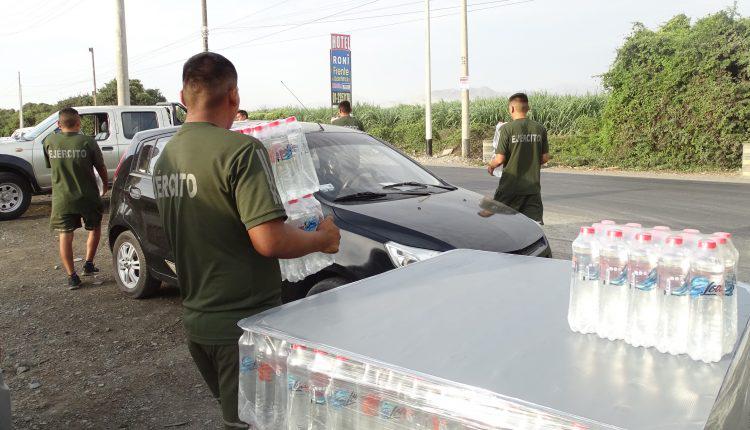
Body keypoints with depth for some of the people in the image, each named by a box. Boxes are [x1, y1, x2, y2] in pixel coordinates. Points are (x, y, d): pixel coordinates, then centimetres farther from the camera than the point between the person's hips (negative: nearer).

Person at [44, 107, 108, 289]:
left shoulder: (49, 142, -4)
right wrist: (105, 185, 16)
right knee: (94, 228, 21)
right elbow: (101, 168, -2)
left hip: (61, 198, 2)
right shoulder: (87, 142, -12)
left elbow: (50, 165, 14)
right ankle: (88, 264, 22)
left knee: (65, 236, 8)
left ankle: (72, 277, 8)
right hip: (87, 197, -1)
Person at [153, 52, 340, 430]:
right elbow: (269, 241, -26)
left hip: (195, 321, 8)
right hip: (241, 325, -8)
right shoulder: (240, 150, -19)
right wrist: (322, 238, -8)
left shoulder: (166, 156, 8)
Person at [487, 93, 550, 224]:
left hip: (510, 185, -3)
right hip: (533, 186, 3)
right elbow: (545, 158, 5)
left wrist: (490, 166, 9)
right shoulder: (540, 128, 1)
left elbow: (500, 159, -13)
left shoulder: (507, 129, -11)